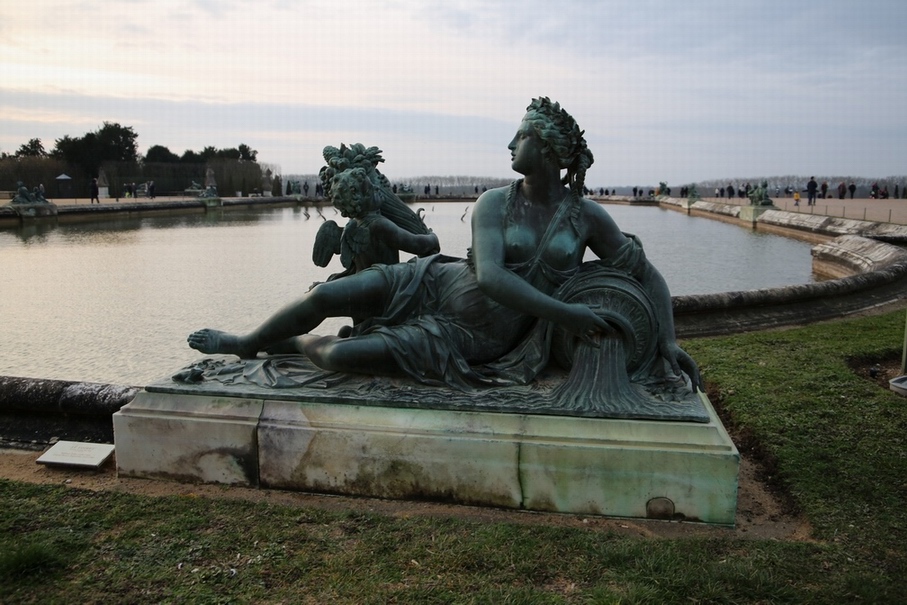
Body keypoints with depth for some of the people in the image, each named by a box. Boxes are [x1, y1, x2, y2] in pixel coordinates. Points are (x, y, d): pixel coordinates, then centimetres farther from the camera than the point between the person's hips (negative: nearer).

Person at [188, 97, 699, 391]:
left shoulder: (588, 217, -6)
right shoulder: (495, 203, -7)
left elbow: (647, 274, 2)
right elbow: (490, 275, -23)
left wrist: (668, 341, -11)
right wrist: (563, 314, -30)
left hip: (468, 342, -1)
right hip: (435, 286, 2)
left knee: (341, 355, -19)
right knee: (325, 296, -14)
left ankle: (296, 342, 19)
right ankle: (248, 343, 19)